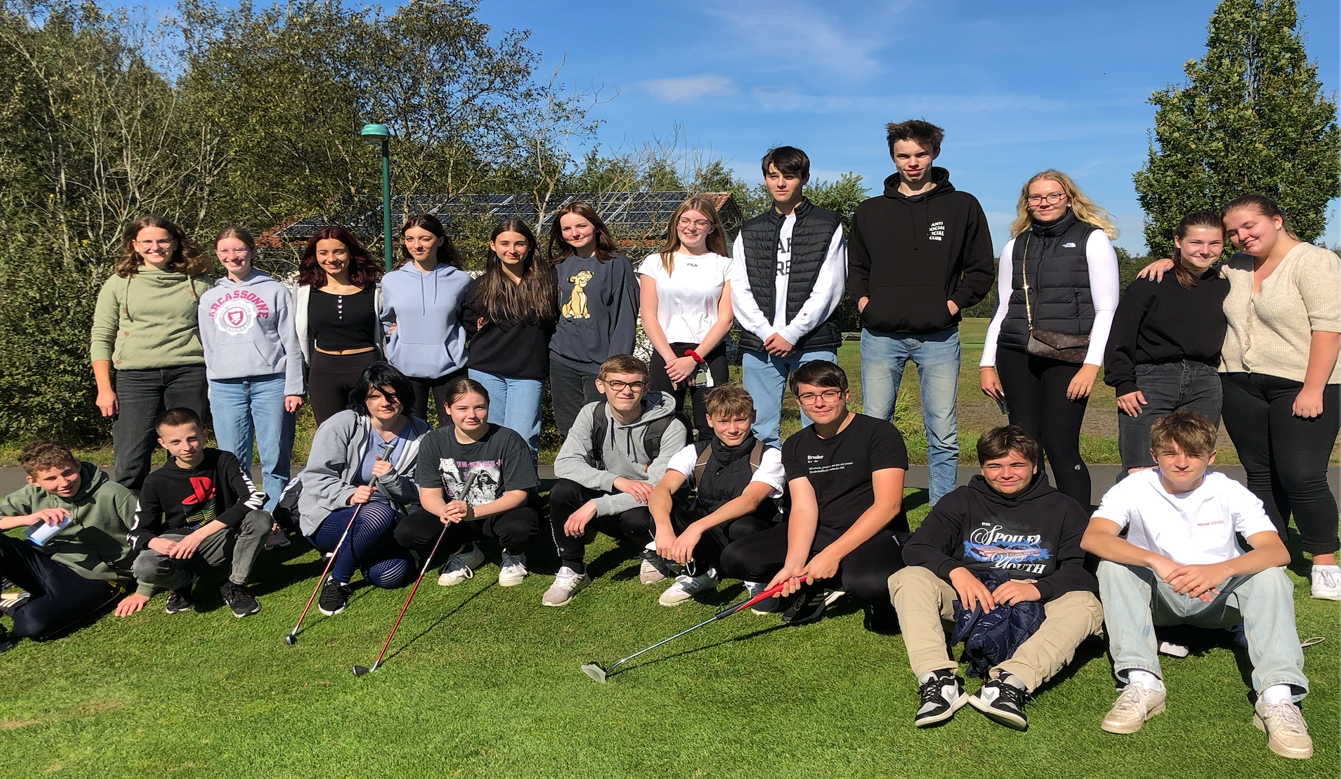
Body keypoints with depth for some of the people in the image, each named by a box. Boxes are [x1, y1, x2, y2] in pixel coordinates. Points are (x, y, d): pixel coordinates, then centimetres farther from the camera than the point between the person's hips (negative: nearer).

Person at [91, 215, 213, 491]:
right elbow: (101, 338, 8)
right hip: (136, 376, 0)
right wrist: (104, 388, 0)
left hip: (188, 374, 0)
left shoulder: (197, 282, 9)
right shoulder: (119, 284, 9)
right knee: (130, 463, -5)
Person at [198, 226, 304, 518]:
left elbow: (291, 343, 2)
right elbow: (208, 349, 19)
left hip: (270, 383, -3)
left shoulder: (276, 291, 6)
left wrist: (293, 388, -5)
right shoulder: (209, 298, 18)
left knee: (275, 461, -4)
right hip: (225, 387, 3)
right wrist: (211, 394, 13)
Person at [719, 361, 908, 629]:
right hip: (818, 534, 5)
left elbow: (888, 505, -17)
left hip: (874, 534, -5)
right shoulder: (795, 446, 6)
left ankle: (875, 597, -3)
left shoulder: (880, 433, -9)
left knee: (872, 581, -40)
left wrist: (833, 553, -24)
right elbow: (804, 507, -6)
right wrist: (793, 563, -24)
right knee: (735, 558, -12)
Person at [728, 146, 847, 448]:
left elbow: (828, 288, -3)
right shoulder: (750, 232, 16)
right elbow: (739, 290, 7)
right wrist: (767, 332, -7)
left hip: (814, 344, -3)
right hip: (759, 344, 3)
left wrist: (791, 333, -10)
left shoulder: (827, 225, 6)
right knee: (761, 431, 3)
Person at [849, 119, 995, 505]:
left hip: (938, 336, -1)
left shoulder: (962, 206, 6)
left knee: (942, 435, 2)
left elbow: (981, 270, 8)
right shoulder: (870, 211, 12)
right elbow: (855, 267, 21)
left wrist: (953, 303, -5)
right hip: (880, 335, 2)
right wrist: (863, 300, 4)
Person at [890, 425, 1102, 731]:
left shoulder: (1063, 509, 13)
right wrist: (955, 571, -18)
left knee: (1085, 604, -30)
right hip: (970, 598, 1)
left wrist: (1038, 588, -22)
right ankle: (938, 679, -41)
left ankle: (1011, 682, -48)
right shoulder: (962, 501, 16)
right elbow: (916, 547, 3)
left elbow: (1083, 568, -2)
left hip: (1031, 604, 0)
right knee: (909, 578, -24)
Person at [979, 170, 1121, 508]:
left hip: (1067, 358, -4)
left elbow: (1106, 310, -2)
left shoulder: (1092, 239, 5)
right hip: (1015, 356, 4)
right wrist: (987, 364, 11)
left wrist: (1092, 365, -11)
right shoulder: (1016, 246, 16)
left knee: (1060, 446, -10)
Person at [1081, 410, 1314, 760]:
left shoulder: (1231, 492, -10)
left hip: (1218, 598, 1)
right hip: (1158, 598, 0)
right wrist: (1156, 561, -46)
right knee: (1113, 566, -29)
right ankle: (1142, 682, -38)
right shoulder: (1134, 489, -13)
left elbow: (1278, 551, -24)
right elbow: (1091, 538, -31)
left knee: (1270, 575, -27)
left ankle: (1279, 695, -39)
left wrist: (1223, 569, -45)